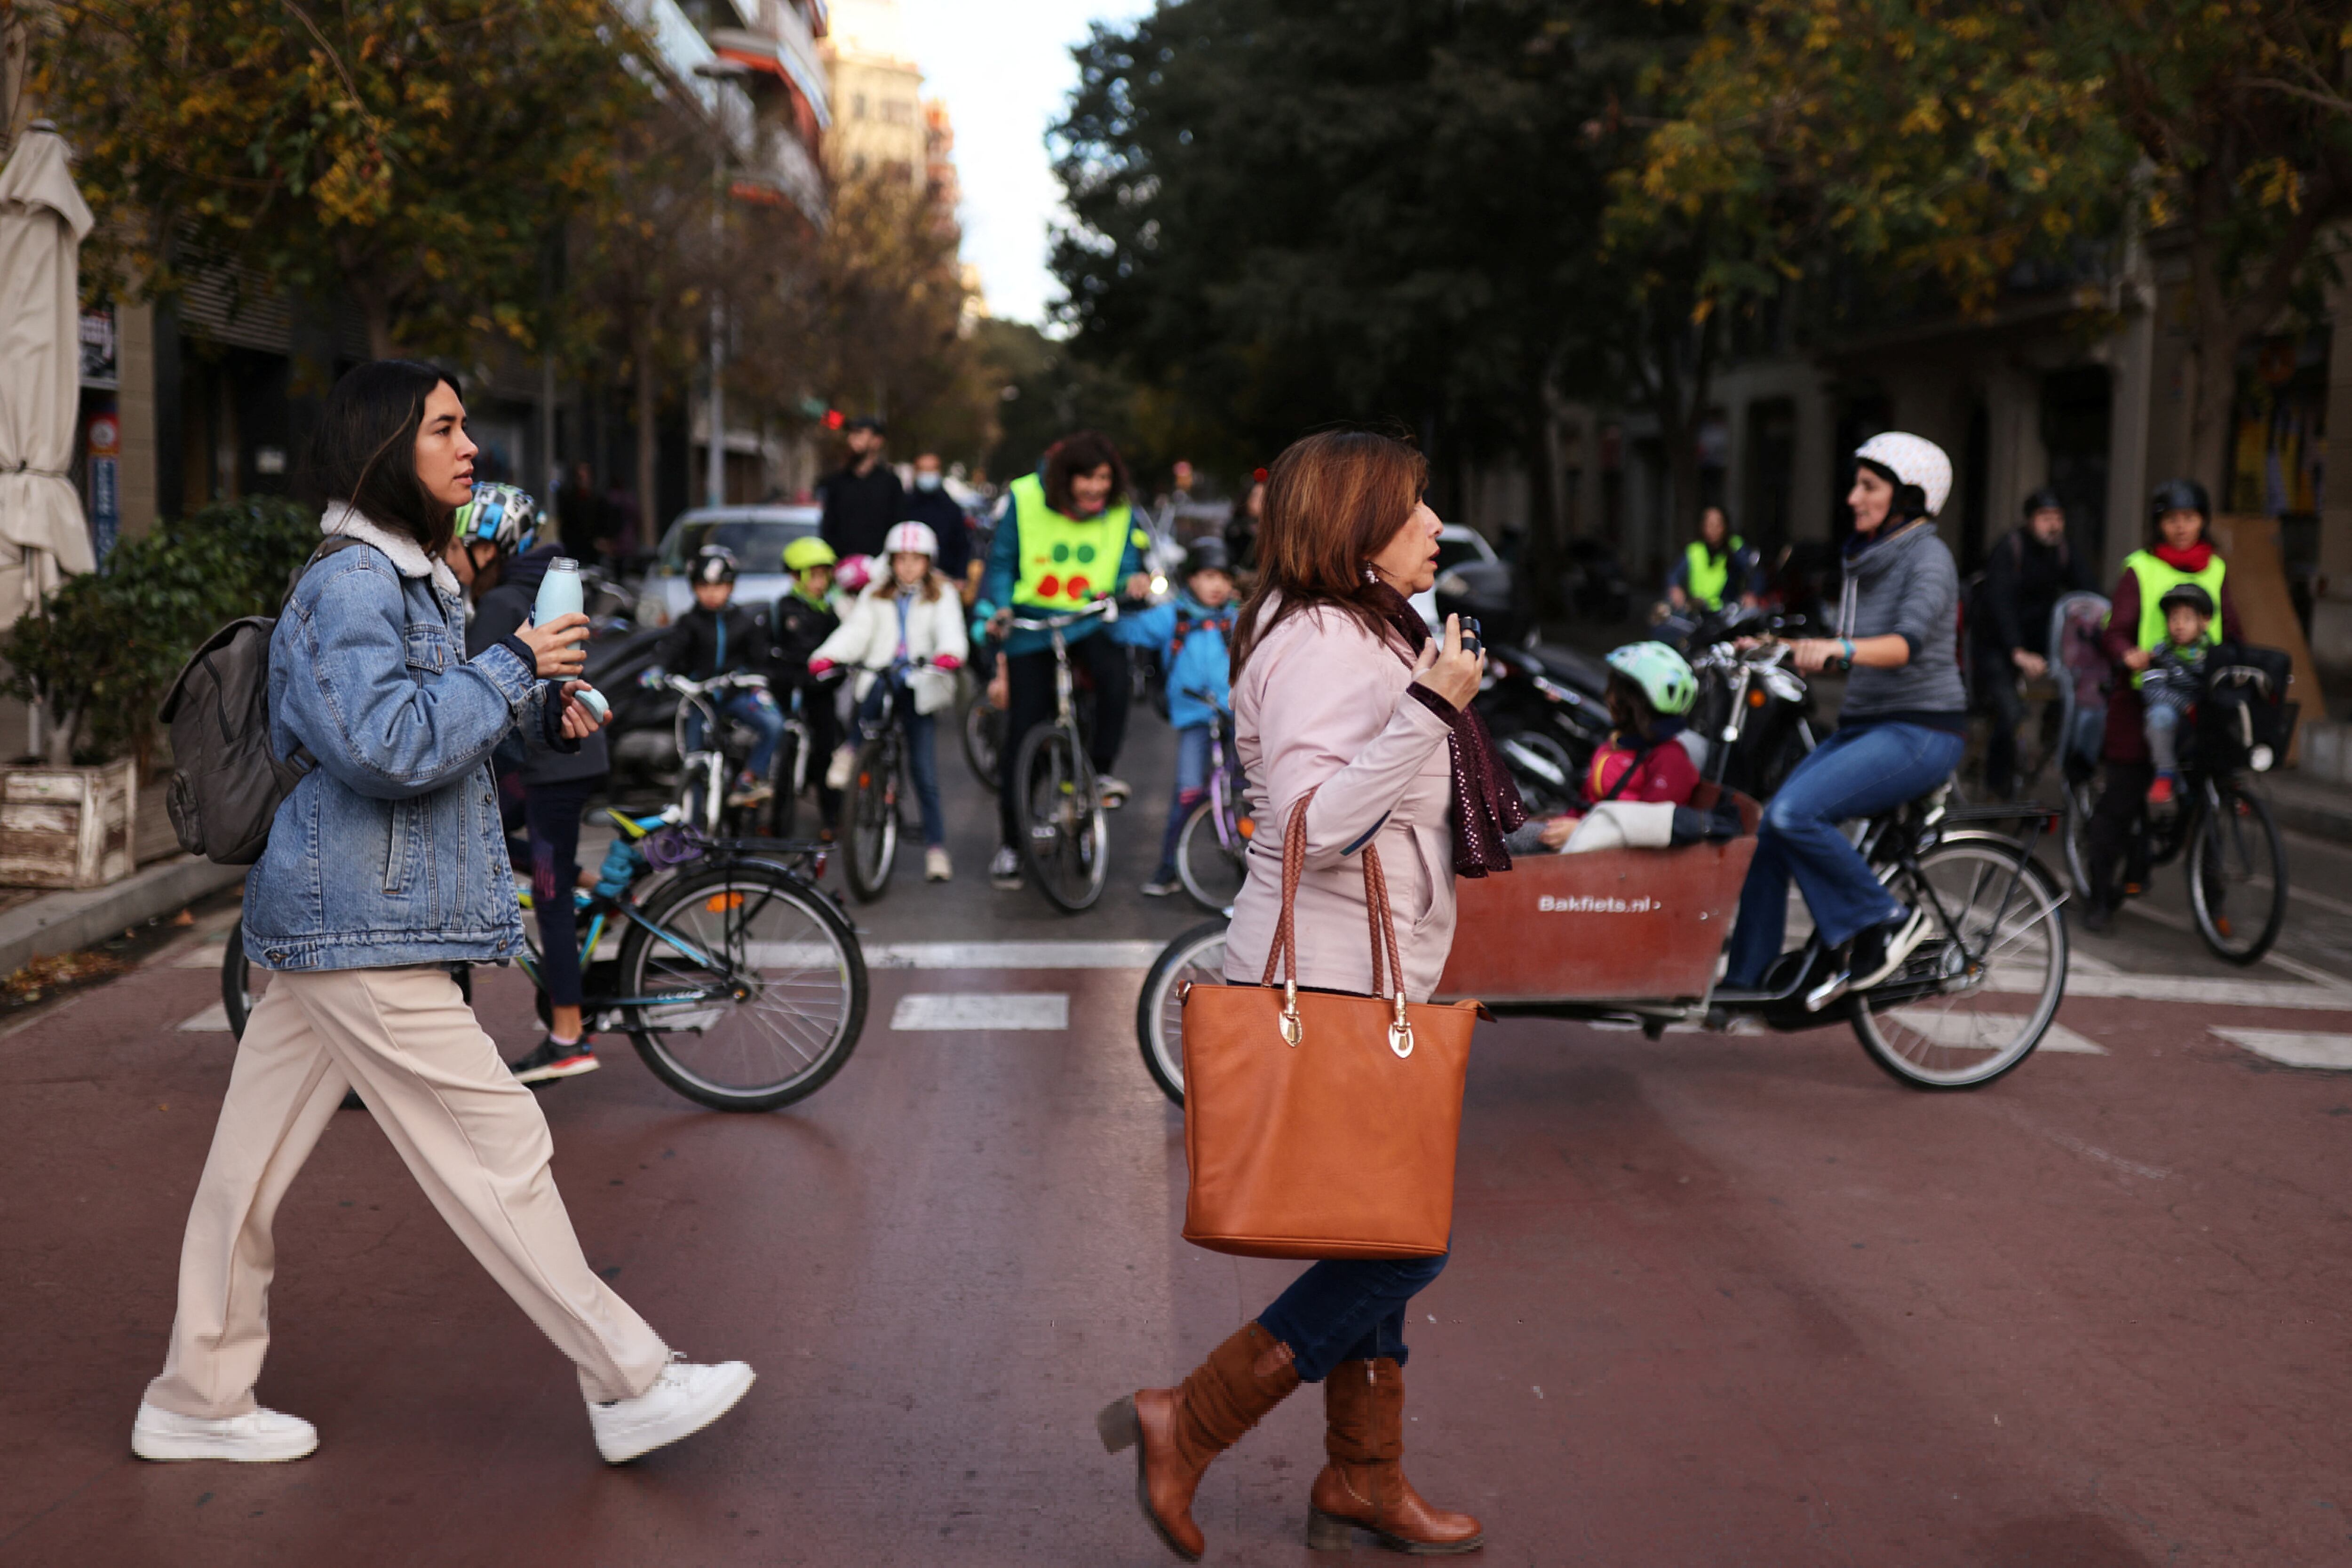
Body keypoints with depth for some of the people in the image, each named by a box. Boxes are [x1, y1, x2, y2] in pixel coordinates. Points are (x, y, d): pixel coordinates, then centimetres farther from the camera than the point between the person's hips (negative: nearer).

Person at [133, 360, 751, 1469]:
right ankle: (629, 1388, 2)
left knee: (252, 1162, 14)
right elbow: (388, 747, -26)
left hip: (328, 919, 10)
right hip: (363, 927, -10)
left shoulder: (408, 579, 17)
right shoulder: (351, 587, -16)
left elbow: (440, 725, 27)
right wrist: (514, 665, -17)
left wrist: (539, 712, 8)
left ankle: (197, 1401, 24)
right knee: (497, 1149, -5)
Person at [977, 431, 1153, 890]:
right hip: (1032, 625, -1)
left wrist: (1135, 583, -19)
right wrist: (998, 608, -15)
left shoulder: (1119, 515, -2)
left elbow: (1125, 569, 4)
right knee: (1022, 736, 0)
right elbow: (1001, 562, 0)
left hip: (1091, 623, 1)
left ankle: (1103, 768, -12)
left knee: (1114, 668, -34)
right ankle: (1010, 843, 14)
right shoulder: (1024, 499, -7)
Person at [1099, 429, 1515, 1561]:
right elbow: (1316, 822, -28)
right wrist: (1429, 707, -27)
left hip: (1363, 983, 10)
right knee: (1404, 1241, -7)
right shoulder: (1316, 643, -16)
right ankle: (1187, 1427, 0)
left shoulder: (1363, 635, 17)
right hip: (1325, 986, -10)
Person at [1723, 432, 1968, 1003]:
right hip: (1863, 725, 8)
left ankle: (1884, 922, -10)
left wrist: (1839, 648, -45)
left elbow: (1907, 643, -28)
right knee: (1768, 831, -4)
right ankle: (1743, 978, 5)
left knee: (1794, 813, -26)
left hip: (1920, 732, -8)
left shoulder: (1928, 558, -11)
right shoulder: (1865, 557, 15)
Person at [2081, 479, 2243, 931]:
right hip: (2142, 695, -4)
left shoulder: (2216, 571, 15)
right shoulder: (2141, 570, 2)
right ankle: (2100, 896, 6)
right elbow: (2115, 630, -9)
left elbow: (2233, 634, 17)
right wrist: (2128, 654, -30)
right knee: (2123, 792, -5)